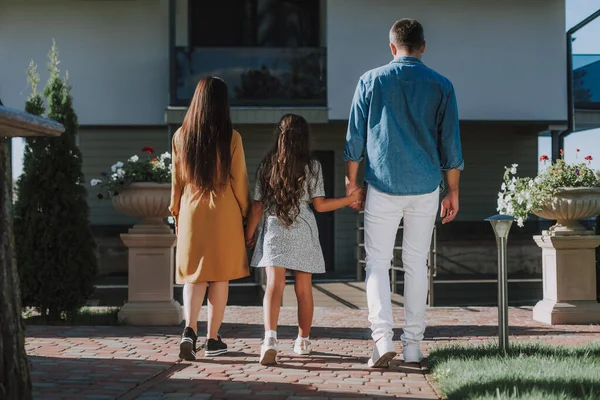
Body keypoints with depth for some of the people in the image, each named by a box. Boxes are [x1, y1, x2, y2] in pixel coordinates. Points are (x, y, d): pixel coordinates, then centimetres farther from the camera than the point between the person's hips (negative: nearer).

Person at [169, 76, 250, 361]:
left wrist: (176, 211, 18)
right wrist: (244, 213, 9)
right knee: (220, 276, 8)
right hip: (224, 213, -2)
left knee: (194, 275, 8)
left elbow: (176, 179, 6)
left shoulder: (181, 136, 0)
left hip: (191, 212, 2)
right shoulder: (231, 138, -7)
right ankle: (212, 340, 11)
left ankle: (189, 330, -13)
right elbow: (239, 180, -3)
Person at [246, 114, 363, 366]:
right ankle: (303, 341, 25)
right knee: (304, 289, 12)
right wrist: (350, 199, 8)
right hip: (303, 233, 0)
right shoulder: (312, 167, -2)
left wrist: (249, 235, 15)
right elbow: (319, 205, -2)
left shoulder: (266, 166, 3)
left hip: (274, 232, 0)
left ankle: (270, 337, -30)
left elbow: (258, 206, 4)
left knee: (274, 285, -9)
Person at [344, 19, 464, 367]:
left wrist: (352, 182, 11)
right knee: (417, 264, 10)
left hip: (383, 186, -1)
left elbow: (355, 136, 2)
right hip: (425, 187, 1)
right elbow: (451, 144, 3)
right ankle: (413, 344, 13)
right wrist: (454, 193, 11)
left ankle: (383, 337, -11)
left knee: (377, 263, 5)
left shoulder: (371, 80, 1)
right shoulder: (441, 86, 2)